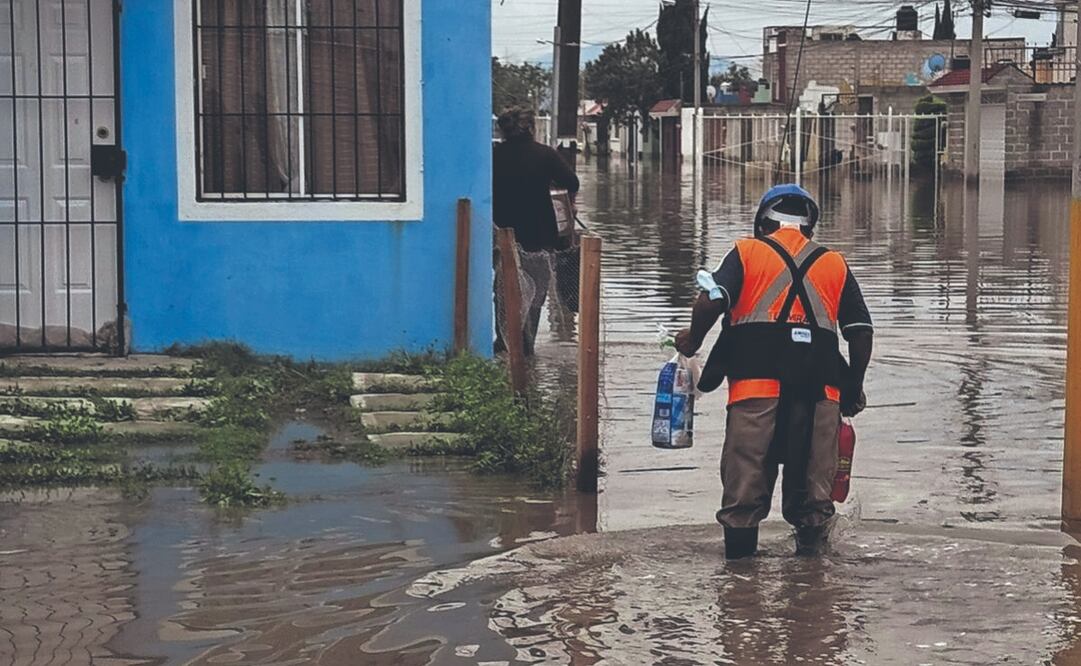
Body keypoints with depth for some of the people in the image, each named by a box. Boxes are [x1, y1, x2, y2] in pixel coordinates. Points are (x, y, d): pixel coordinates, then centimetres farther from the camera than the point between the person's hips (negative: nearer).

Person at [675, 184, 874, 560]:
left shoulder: (747, 252, 11)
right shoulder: (835, 264, 18)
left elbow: (711, 302, -5)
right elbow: (861, 332, 12)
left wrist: (692, 339, 13)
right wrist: (854, 389, 22)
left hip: (757, 377, -2)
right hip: (820, 384, 2)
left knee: (747, 461, 4)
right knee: (814, 465, 11)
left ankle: (740, 542, 7)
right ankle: (810, 538, 13)